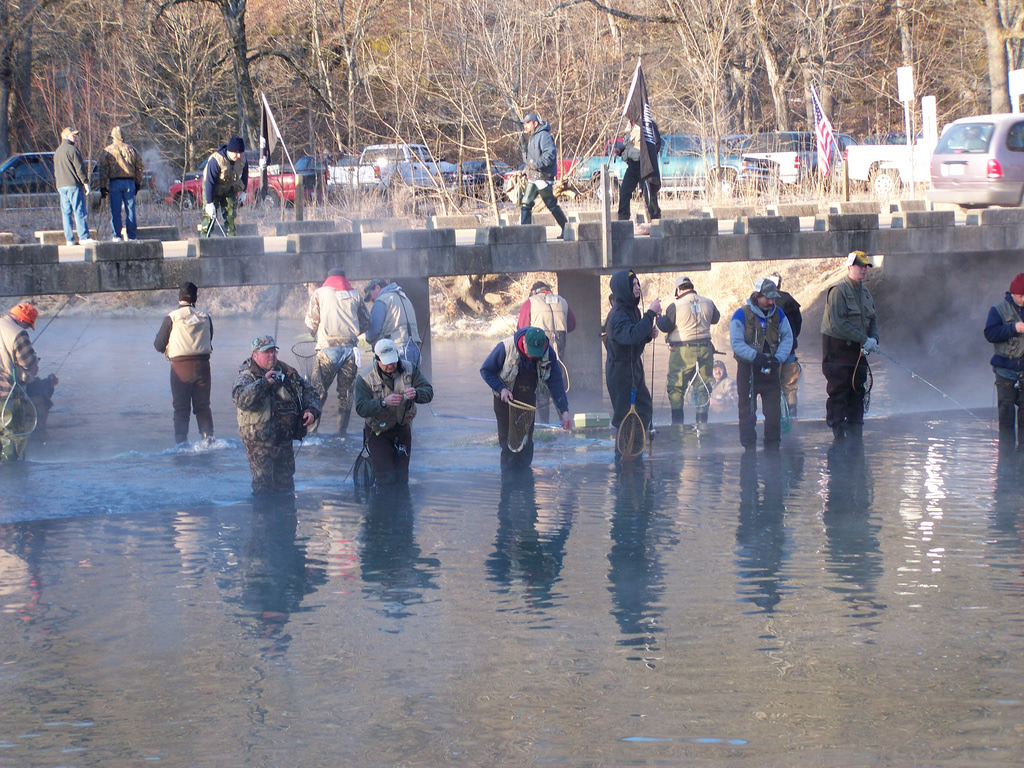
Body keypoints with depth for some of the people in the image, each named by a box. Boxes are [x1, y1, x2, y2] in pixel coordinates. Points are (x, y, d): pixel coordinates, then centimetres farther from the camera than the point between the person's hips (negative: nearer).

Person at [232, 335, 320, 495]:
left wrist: (311, 410, 0)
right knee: (263, 484, -7)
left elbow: (310, 392, 20)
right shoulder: (247, 377, -8)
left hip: (285, 439, 6)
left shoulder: (289, 373, 11)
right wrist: (264, 383, -36)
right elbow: (241, 399, -28)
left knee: (285, 486, 14)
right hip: (260, 442, -6)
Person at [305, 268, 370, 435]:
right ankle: (342, 432, 6)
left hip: (328, 348, -2)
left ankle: (311, 430, -5)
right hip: (350, 348, 2)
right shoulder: (354, 295, 13)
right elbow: (366, 322, 16)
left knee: (318, 391, 1)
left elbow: (311, 323, 4)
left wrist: (317, 334, 23)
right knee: (346, 393, 8)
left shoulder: (319, 293, 8)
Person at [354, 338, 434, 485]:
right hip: (378, 431, -3)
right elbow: (361, 408, -25)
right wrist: (384, 403, -42)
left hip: (402, 428, 3)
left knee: (402, 477, 9)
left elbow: (428, 392, -13)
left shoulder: (410, 369, -9)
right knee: (386, 478, -10)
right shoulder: (365, 378, -18)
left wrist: (415, 394, -37)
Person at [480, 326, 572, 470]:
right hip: (505, 397, -2)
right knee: (506, 437, -3)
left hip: (528, 397, 2)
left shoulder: (548, 353, -19)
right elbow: (486, 370, -11)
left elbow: (556, 382, -11)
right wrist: (501, 389, -23)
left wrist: (564, 410, -16)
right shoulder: (505, 348, -26)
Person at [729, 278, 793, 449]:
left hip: (770, 370, 3)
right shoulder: (741, 315, -8)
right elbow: (736, 343, -13)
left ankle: (773, 444, 11)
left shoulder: (778, 314, 5)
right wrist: (755, 356, -25)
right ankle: (748, 446, 10)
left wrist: (778, 358, -12)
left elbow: (787, 338, 5)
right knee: (747, 409, 3)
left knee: (774, 409, 1)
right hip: (748, 369, -3)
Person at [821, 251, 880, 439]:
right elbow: (839, 323, -20)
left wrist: (873, 339, -4)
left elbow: (872, 320, 18)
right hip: (837, 348, -8)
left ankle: (855, 434, 12)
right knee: (838, 392, -7)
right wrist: (864, 340, -21)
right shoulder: (839, 290, -12)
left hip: (858, 351, 8)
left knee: (858, 392, 7)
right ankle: (838, 434, -5)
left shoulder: (865, 293, 15)